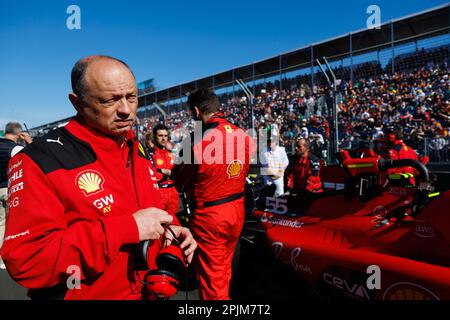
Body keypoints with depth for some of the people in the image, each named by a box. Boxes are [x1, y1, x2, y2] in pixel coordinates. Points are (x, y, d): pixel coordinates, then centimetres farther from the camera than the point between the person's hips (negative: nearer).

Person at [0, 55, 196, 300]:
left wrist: (169, 227, -8)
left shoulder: (137, 150, 3)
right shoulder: (40, 160, -19)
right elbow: (25, 259, -26)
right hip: (89, 294, -6)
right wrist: (127, 229, -31)